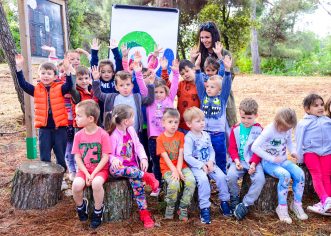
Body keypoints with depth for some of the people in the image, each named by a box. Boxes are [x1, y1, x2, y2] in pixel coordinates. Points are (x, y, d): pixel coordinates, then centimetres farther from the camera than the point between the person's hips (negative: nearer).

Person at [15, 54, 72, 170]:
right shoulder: (36, 90, 4)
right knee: (44, 157, 9)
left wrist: (67, 70, -32)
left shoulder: (59, 88, -2)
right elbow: (22, 84, -3)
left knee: (61, 156, 11)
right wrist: (19, 67, -13)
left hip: (59, 127, -1)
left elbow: (69, 86, -19)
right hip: (44, 128, 1)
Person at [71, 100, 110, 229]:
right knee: (76, 185, -26)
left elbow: (105, 158, -13)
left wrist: (93, 174, -19)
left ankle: (98, 211, -7)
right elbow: (77, 158, -2)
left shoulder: (103, 135, -13)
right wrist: (86, 174, -14)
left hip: (100, 169, -3)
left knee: (96, 183, -34)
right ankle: (81, 206, 8)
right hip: (84, 170, 3)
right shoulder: (78, 135, -1)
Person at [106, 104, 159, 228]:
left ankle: (144, 212, -17)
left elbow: (138, 146, 10)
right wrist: (114, 160, -32)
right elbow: (109, 154, -9)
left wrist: (143, 158, -8)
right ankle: (146, 176, -31)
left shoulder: (131, 130, 7)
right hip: (119, 166, -4)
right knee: (114, 169, -39)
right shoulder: (113, 135, -12)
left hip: (133, 166, 4)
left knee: (136, 181, -25)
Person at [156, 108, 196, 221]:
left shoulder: (181, 135, 6)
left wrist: (178, 170, -16)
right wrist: (174, 170, -20)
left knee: (191, 181, -26)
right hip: (167, 168, -2)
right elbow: (165, 157, -9)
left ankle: (183, 208, -8)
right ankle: (170, 207, -3)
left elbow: (181, 154, -3)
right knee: (174, 183, -32)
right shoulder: (160, 138, -1)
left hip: (181, 166, 3)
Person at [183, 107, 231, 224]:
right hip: (196, 165, -6)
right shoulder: (189, 138, -12)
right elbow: (187, 157, -17)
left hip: (208, 164, 6)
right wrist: (201, 165, -20)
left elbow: (211, 150, 11)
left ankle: (224, 201, 6)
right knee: (203, 179, -31)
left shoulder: (206, 135, 9)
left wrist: (211, 161, -9)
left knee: (221, 176, -14)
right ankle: (204, 208, -20)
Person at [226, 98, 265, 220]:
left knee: (260, 179, -27)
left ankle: (245, 204, -11)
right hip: (239, 161, 1)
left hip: (254, 161, -1)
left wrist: (254, 163, -12)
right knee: (231, 176, -26)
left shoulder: (258, 130, 4)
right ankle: (235, 201, 1)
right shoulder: (236, 129, 7)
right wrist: (236, 160, -11)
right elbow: (232, 147, 6)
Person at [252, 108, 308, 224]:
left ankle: (297, 204, 0)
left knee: (300, 174, -20)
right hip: (268, 163, -6)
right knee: (285, 175, -33)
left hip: (283, 161, 6)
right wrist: (272, 159, -25)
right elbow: (254, 147, -25)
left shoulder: (288, 129, 0)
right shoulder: (269, 130, -19)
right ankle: (282, 207, -15)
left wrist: (293, 151, -2)